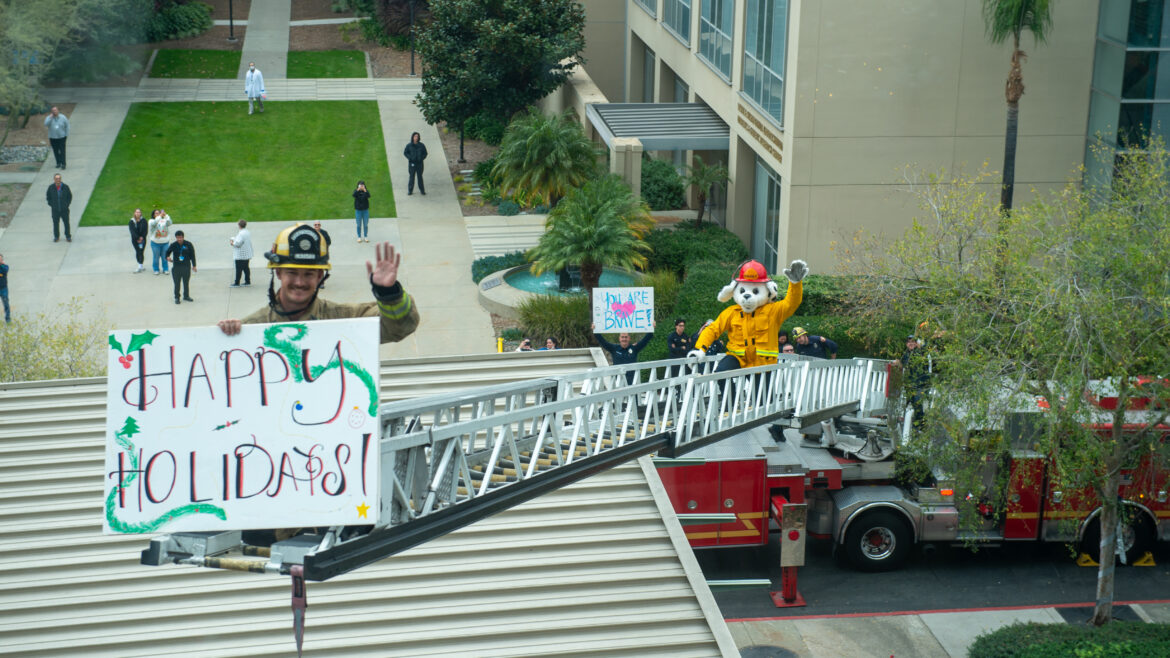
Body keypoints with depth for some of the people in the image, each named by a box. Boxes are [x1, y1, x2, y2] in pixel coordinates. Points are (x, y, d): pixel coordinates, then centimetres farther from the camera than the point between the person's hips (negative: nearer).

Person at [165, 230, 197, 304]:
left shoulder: (188, 245, -3)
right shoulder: (173, 245, -3)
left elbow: (192, 255, 4)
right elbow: (167, 252, 11)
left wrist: (194, 266, 5)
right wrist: (167, 257, -12)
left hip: (186, 267, 0)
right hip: (176, 267, 0)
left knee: (186, 282, 10)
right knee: (177, 283, 2)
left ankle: (186, 296, 26)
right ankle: (177, 297, 13)